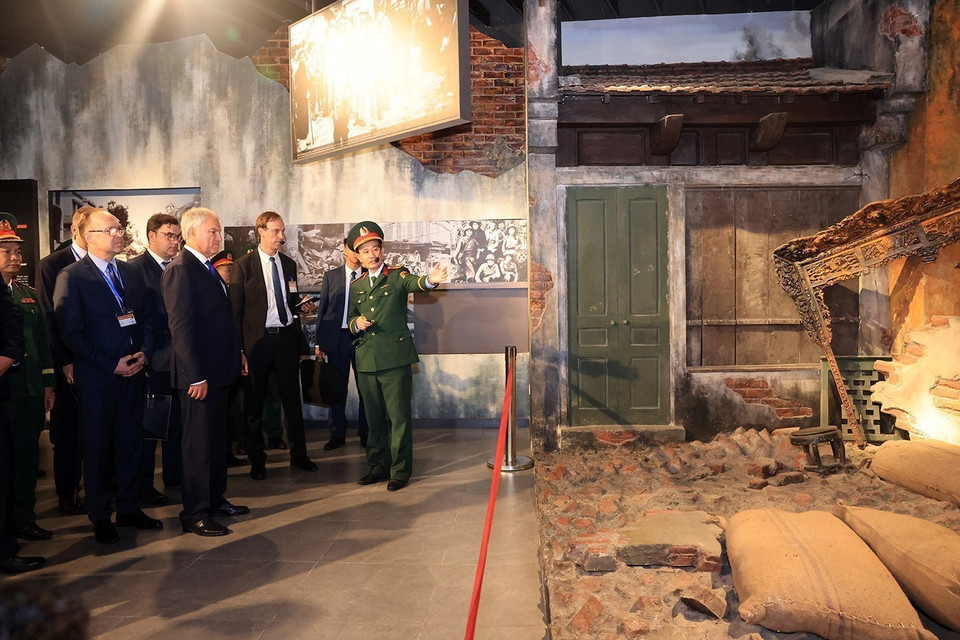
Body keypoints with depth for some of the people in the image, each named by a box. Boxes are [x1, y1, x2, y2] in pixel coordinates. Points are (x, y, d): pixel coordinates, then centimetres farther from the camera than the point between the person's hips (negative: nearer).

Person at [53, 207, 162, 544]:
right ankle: (100, 518, 21)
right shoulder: (71, 277, -7)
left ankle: (128, 508, 26)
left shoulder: (131, 272, 10)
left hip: (133, 373, 5)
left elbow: (147, 317, 14)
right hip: (96, 377, -5)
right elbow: (71, 333, -11)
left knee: (129, 441, 13)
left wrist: (144, 352, -3)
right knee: (97, 447, 7)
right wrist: (110, 365, -14)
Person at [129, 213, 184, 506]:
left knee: (176, 421, 14)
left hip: (177, 358, 6)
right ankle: (144, 485, 16)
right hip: (151, 360, -6)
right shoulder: (135, 268, -8)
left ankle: (175, 475, 28)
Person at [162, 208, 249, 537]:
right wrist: (195, 376, -22)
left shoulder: (208, 268, 14)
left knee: (217, 438, 18)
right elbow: (181, 327, -21)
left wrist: (237, 351, 14)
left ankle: (216, 499, 32)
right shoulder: (180, 270, -15)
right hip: (200, 374, -10)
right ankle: (194, 515, 12)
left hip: (219, 370, 10)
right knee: (199, 443, 0)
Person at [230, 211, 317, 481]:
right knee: (254, 402, 6)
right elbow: (235, 309, -4)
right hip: (258, 339, -4)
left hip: (287, 336, 4)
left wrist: (303, 305, -2)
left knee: (292, 397, 10)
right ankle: (256, 460, 20)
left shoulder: (289, 264, 11)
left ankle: (298, 454, 22)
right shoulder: (244, 265, -3)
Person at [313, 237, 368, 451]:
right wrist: (319, 341, 3)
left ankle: (365, 433, 17)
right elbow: (322, 309, 8)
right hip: (336, 337, 1)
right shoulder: (331, 276, 9)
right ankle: (337, 434, 19)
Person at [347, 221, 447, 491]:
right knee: (374, 417, 12)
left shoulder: (396, 276, 1)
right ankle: (378, 466, 26)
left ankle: (400, 471, 9)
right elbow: (350, 320, 20)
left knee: (399, 417, -2)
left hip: (395, 358, -4)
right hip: (366, 361, 5)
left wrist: (431, 279, -44)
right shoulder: (356, 286, 15)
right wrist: (357, 324, -4)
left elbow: (413, 283, -21)